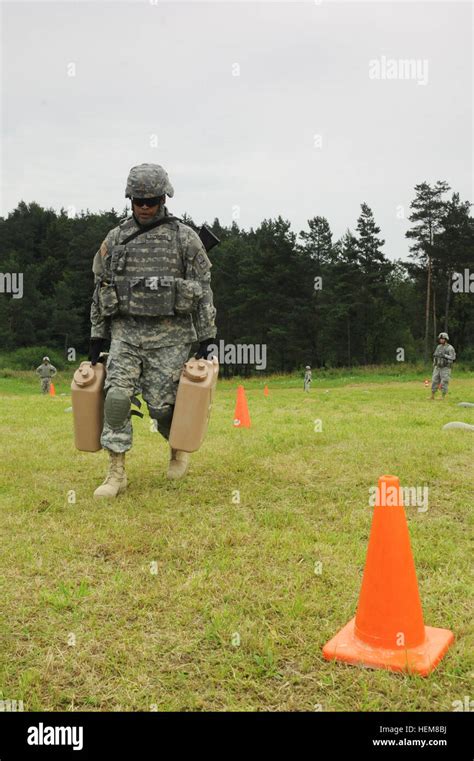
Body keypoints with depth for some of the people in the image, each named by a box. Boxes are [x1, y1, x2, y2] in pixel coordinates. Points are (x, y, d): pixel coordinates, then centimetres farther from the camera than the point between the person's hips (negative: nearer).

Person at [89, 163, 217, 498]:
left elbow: (204, 291, 1)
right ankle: (117, 473, -2)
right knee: (117, 397, -13)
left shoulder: (186, 238, 1)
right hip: (125, 334, 3)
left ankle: (179, 447, 32)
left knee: (162, 406, -1)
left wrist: (206, 340, -3)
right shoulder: (115, 239, 8)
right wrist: (97, 339, 11)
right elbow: (100, 290, 13)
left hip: (170, 336, -2)